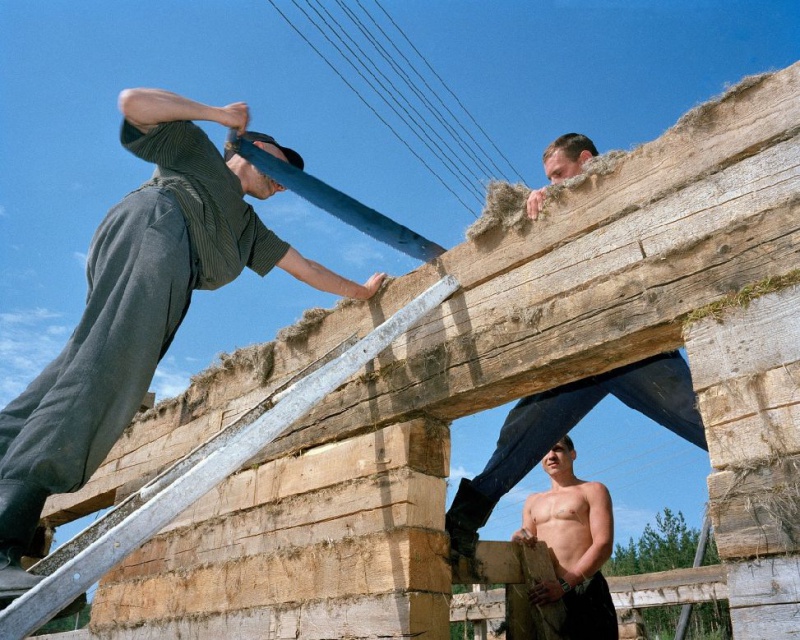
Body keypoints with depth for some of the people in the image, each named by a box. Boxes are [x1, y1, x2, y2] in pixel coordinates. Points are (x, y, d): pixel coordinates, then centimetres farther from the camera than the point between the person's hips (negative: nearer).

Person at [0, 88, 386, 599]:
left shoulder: (247, 226, 41)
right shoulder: (194, 149, 28)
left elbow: (302, 266, 42)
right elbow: (132, 102, 15)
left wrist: (361, 291, 45)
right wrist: (218, 113, 18)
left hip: (175, 261, 8)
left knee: (103, 370, -16)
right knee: (111, 363, -28)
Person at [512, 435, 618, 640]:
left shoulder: (593, 490, 7)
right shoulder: (533, 501, 23)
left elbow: (603, 545, -7)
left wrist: (565, 584, -20)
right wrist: (519, 541, -4)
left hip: (585, 591, -4)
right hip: (544, 593, 5)